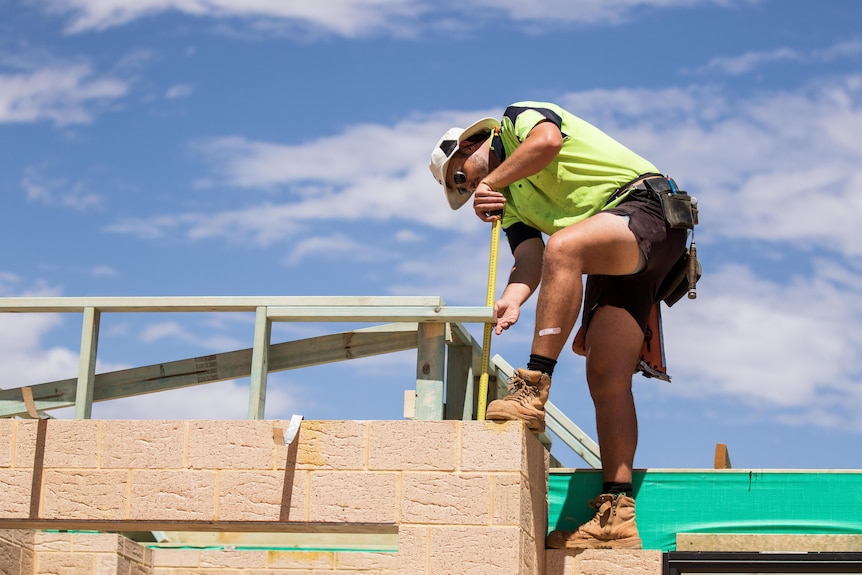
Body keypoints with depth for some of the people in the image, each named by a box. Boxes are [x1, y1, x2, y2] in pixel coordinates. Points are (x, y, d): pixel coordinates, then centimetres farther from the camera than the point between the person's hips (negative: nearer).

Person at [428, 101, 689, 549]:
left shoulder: (518, 118, 7)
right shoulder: (511, 204, 24)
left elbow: (548, 140, -18)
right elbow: (529, 260, 5)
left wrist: (490, 181, -9)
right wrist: (512, 298, -16)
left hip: (646, 208, -8)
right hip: (617, 261, 8)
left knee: (563, 246, -36)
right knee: (606, 377, -4)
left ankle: (534, 387, -41)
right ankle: (616, 516, -10)